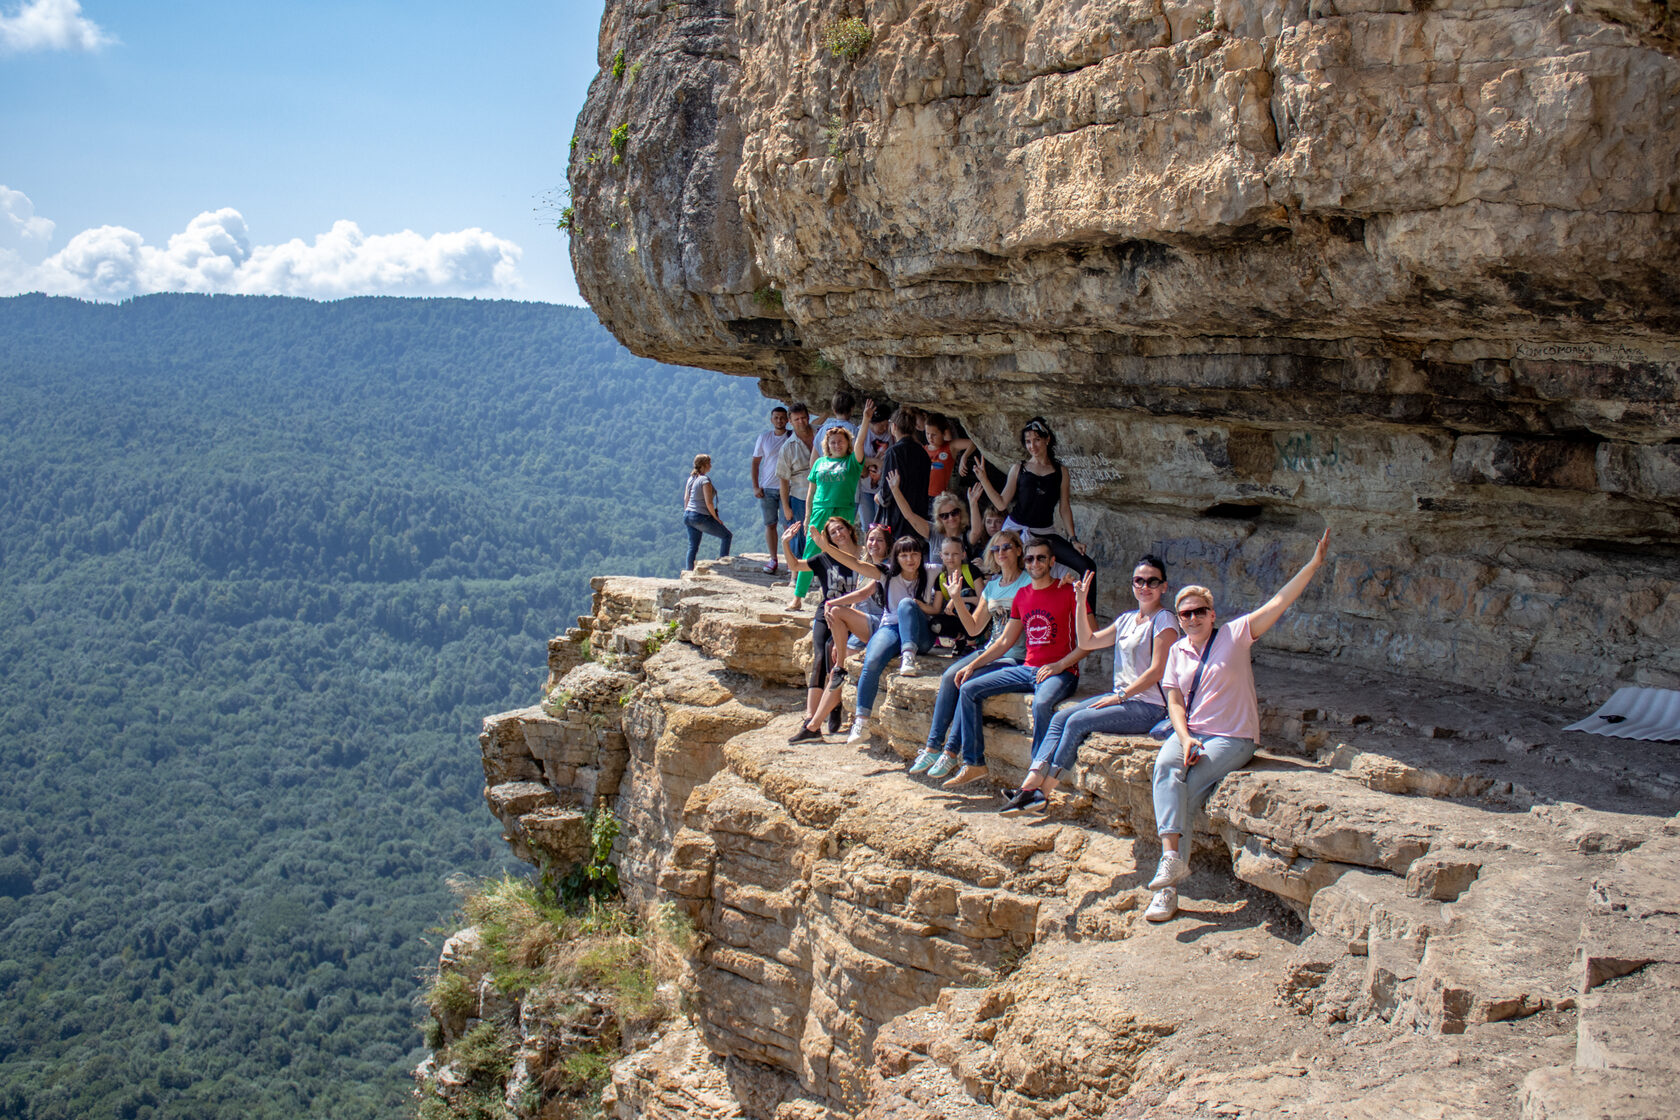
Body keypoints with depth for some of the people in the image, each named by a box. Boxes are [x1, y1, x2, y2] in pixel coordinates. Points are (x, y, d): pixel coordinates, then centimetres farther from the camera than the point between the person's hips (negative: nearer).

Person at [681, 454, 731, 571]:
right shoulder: (705, 479, -15)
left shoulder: (691, 478, 9)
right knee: (727, 536, 5)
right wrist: (716, 518, -8)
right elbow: (708, 502, -19)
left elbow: (686, 499, 15)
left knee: (693, 546, 13)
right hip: (701, 517, -8)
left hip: (688, 516, 8)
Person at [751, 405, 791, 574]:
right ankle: (773, 560, 10)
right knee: (770, 524, 3)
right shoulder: (764, 437, 7)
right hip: (767, 488, 2)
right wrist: (755, 487, 2)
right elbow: (755, 462, 9)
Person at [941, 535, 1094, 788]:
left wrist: (1060, 665, -18)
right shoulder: (1022, 595, 15)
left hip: (1060, 672, -7)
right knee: (968, 688, -5)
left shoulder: (1068, 592, -4)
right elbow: (1005, 641, 20)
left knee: (1041, 703, -39)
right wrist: (973, 665, 8)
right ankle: (974, 764, -2)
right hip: (1027, 669, 7)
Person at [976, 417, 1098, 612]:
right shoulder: (1018, 469, 3)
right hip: (1016, 531, -1)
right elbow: (1002, 503, 0)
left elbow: (1064, 508, 8)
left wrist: (1073, 539, 1)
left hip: (1045, 533, 1)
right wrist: (984, 479, -10)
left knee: (1087, 566, -12)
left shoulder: (1060, 472, 6)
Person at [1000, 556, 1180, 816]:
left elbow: (1157, 670, -15)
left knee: (1078, 721, -21)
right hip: (1121, 697, 8)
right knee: (1060, 718, -9)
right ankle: (1030, 784, -20)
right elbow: (1087, 642, 18)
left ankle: (1043, 794, -17)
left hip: (1148, 706, -8)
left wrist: (1120, 696, -17)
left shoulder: (1164, 620, -7)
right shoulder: (1128, 619, 17)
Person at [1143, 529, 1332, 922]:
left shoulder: (1234, 635, 1)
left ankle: (1168, 883, -22)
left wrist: (1314, 564, -16)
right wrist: (1185, 739, -11)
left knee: (1189, 785, -26)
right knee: (1166, 765, -30)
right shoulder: (1178, 651, 13)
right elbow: (1174, 703, 9)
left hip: (1231, 738, -3)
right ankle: (1172, 857, -39)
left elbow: (1278, 603, -7)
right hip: (1189, 731, 3)